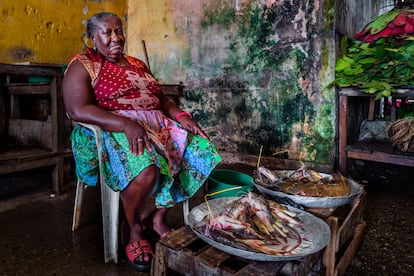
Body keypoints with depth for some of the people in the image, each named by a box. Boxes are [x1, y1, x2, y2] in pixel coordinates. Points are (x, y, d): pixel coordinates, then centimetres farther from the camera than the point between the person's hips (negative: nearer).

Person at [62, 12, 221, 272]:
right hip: (112, 130, -6)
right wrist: (126, 124, -28)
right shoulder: (82, 65, 1)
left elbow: (161, 99, 18)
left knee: (202, 150, -12)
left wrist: (181, 115, -3)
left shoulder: (137, 64, 21)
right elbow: (78, 110, -15)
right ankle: (134, 229, -4)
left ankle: (158, 216, 1)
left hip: (157, 124, 7)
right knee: (146, 171, -36)